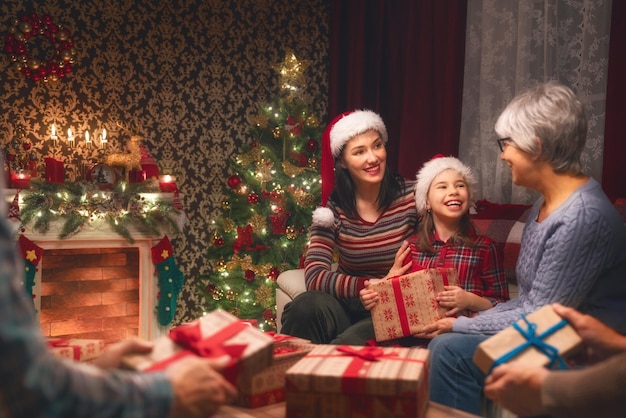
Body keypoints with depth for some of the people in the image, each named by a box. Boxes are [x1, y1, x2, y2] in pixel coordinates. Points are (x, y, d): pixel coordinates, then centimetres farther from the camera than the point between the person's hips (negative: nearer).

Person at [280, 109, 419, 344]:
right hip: (349, 304, 2)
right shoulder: (332, 207, -4)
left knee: (348, 345, -32)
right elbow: (314, 276, -14)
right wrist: (368, 286, -28)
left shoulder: (412, 195, -7)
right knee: (307, 306, -29)